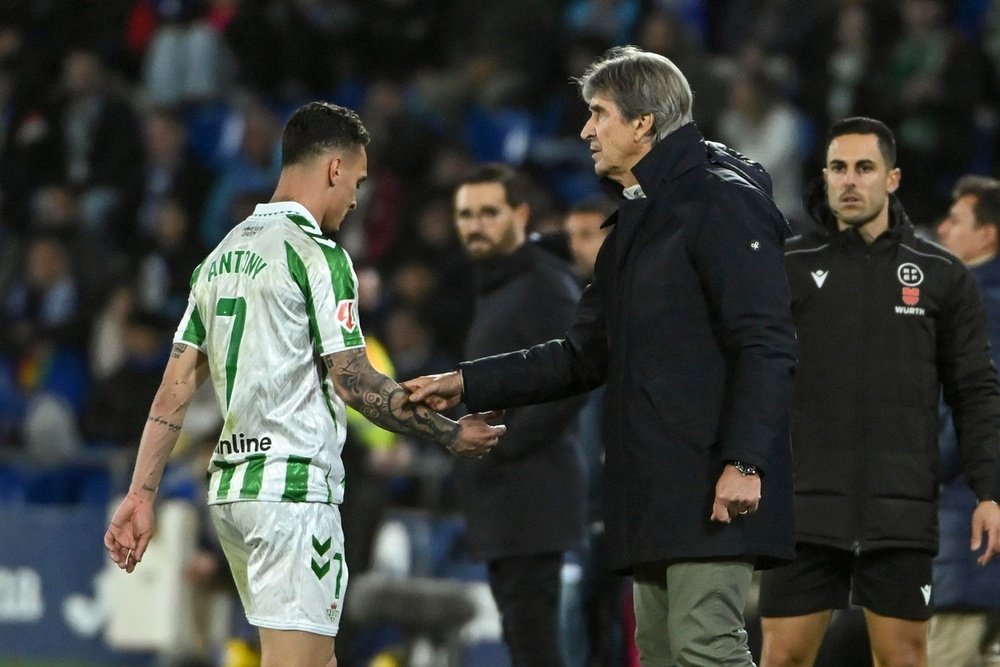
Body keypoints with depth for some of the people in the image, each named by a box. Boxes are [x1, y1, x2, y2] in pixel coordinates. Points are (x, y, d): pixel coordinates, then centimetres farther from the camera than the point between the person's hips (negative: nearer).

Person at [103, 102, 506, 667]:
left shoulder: (223, 255, 15)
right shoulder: (316, 253, -9)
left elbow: (177, 386, 12)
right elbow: (355, 382, -13)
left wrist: (142, 494, 11)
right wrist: (451, 434, -3)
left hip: (230, 487, 9)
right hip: (295, 489, -9)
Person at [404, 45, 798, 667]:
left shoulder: (722, 202, -9)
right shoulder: (634, 223, 23)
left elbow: (766, 346, -17)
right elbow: (584, 356, 26)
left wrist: (744, 461, -24)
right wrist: (466, 383, 20)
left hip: (714, 488, -10)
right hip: (653, 493, 10)